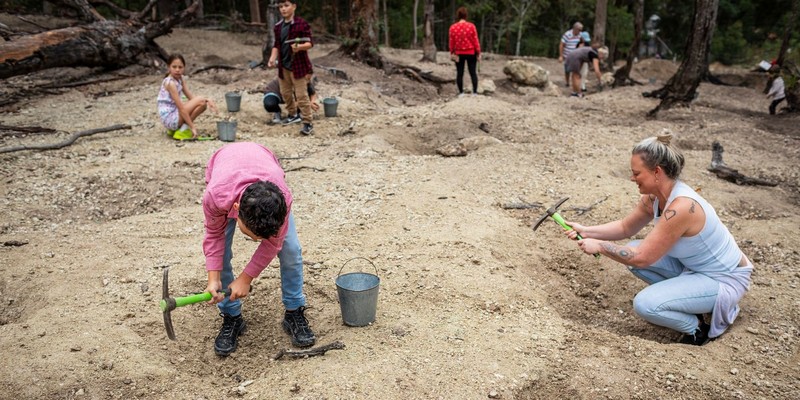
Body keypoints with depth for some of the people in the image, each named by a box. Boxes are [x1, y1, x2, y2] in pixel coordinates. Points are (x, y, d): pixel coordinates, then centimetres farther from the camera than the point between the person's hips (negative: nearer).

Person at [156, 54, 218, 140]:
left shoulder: (181, 78, 8)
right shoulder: (170, 83, -19)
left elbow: (191, 97, 6)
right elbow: (181, 108, -21)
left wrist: (207, 100, -11)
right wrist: (192, 127, -21)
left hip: (175, 114, 9)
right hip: (169, 118, -9)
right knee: (200, 100, -15)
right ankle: (183, 130, -9)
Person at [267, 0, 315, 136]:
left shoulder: (302, 24, -12)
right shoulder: (278, 26, 9)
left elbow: (310, 43, -14)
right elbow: (277, 45, 14)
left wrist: (300, 47, -35)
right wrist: (273, 58, -2)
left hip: (298, 65, -7)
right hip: (283, 65, 7)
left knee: (301, 95, -8)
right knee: (285, 92, 18)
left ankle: (307, 123, -4)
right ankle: (293, 114, 39)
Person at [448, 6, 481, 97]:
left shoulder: (453, 27, -7)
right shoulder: (471, 26, -10)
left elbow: (451, 42, -2)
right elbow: (476, 41, -7)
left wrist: (452, 53, 10)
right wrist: (478, 53, 1)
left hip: (459, 54, 1)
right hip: (471, 53, -1)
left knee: (459, 73, 8)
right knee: (473, 72, 7)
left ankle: (461, 93, 11)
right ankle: (475, 92, 5)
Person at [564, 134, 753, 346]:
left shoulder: (681, 207, -33)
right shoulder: (653, 196, -7)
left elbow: (642, 258, -28)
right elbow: (625, 227, 8)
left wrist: (599, 246, -19)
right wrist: (586, 231, -5)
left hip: (725, 280, -9)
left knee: (645, 304, -24)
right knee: (631, 252, -1)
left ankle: (699, 328, 3)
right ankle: (686, 299, 12)